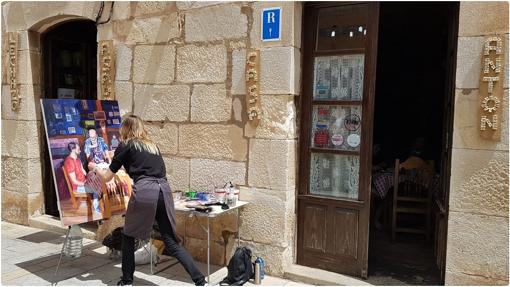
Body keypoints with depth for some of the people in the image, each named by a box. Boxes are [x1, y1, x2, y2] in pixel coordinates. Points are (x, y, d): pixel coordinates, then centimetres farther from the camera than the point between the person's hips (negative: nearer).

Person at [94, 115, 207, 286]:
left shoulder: (125, 145, 12)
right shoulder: (153, 146, 26)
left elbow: (107, 177, 17)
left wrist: (95, 168, 39)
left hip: (144, 192, -5)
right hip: (164, 191, 5)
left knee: (129, 236, 20)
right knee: (171, 242, 8)